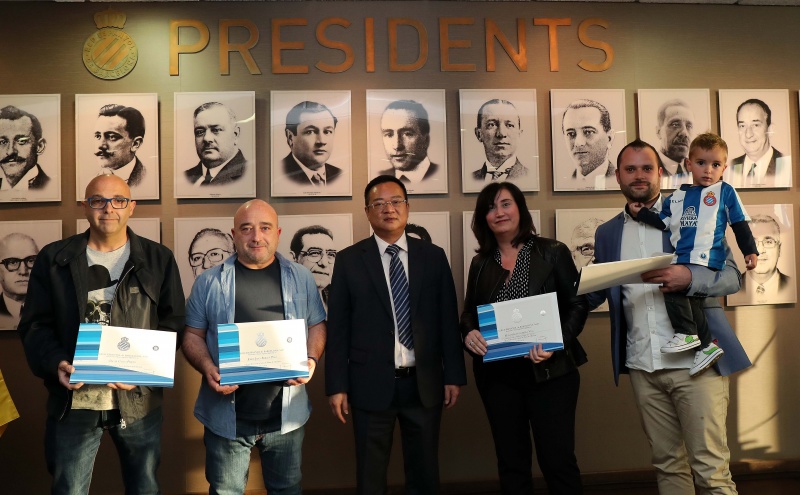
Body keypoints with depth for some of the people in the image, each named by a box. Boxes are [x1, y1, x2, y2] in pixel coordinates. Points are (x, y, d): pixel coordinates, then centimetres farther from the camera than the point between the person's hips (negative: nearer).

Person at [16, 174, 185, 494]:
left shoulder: (158, 259, 3)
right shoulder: (53, 258, 4)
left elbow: (173, 324, 1)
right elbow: (34, 324, 3)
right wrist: (56, 362, -17)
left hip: (138, 400, 1)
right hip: (73, 402, 0)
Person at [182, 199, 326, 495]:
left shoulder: (301, 278, 3)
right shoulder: (209, 282, -1)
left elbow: (317, 325, 8)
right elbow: (193, 335, 3)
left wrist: (311, 359, -11)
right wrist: (207, 368, -16)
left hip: (286, 414, 1)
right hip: (226, 416, -1)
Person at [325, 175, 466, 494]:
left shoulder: (433, 256, 4)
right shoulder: (349, 260, 0)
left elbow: (448, 320, 4)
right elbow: (337, 327, -1)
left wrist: (454, 375, 2)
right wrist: (337, 385, -5)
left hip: (424, 384, 2)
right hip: (371, 385, -1)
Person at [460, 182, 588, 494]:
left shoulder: (553, 252, -1)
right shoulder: (480, 263, 9)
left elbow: (578, 304, -2)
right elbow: (468, 313, 13)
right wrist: (469, 334, -10)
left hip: (549, 371, -3)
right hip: (497, 374, 4)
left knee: (558, 459, 0)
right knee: (510, 461, 12)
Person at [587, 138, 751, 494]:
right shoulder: (607, 233, 12)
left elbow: (731, 276, -3)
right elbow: (593, 293, 12)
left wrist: (689, 277, -23)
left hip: (695, 360, -3)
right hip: (642, 367, 4)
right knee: (667, 464, 11)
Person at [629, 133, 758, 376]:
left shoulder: (725, 192, 6)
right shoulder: (676, 197, 17)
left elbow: (740, 225, 6)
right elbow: (663, 223, 19)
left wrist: (750, 251, 1)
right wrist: (640, 213, 10)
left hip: (706, 260, -6)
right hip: (682, 260, 6)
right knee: (690, 299, 2)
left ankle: (688, 334, -11)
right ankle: (707, 345, 12)